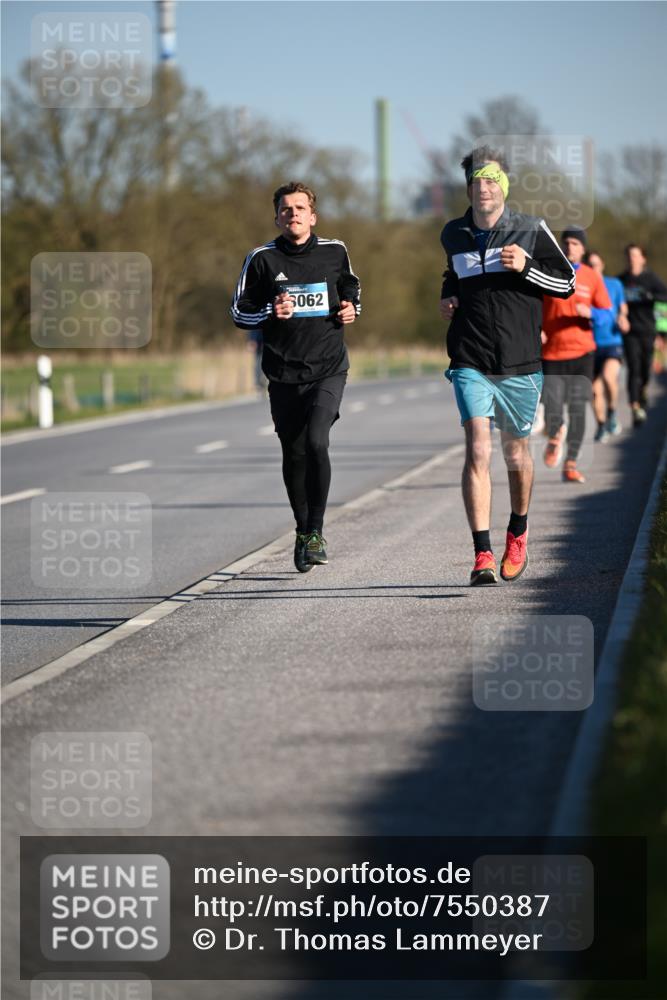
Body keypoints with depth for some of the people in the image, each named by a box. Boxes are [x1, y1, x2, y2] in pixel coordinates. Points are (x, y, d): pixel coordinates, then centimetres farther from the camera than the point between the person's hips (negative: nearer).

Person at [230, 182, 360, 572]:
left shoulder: (334, 252, 5)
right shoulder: (262, 259, 1)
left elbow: (350, 285, 26)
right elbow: (239, 312, 5)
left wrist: (352, 308, 4)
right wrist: (271, 312, -14)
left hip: (329, 368, -1)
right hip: (284, 374, 1)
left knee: (316, 441, -20)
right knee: (294, 455, 8)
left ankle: (316, 531, -11)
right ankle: (304, 532, 26)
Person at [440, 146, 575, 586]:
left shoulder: (532, 231, -1)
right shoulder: (453, 235, 9)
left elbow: (566, 283, 3)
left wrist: (525, 267, -13)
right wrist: (447, 298, 9)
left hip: (521, 362, -1)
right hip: (470, 363, 1)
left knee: (516, 452, 12)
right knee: (477, 449, -15)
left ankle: (518, 533, 38)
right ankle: (483, 555, -18)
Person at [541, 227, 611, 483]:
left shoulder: (592, 278, 4)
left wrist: (589, 312, -15)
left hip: (581, 351, 1)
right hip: (551, 353, -1)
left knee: (577, 410, -6)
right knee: (552, 411, -10)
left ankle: (570, 465, 3)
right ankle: (555, 437, 25)